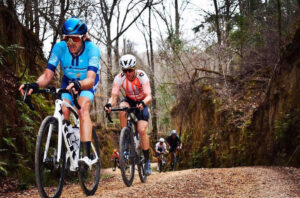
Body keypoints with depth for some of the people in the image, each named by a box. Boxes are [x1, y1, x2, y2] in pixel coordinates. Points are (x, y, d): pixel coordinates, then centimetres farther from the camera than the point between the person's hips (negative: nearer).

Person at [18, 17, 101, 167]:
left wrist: (78, 85, -65)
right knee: (63, 111, -21)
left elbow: (90, 79, -43)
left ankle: (87, 156, -36)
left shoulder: (92, 49, -32)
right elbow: (47, 74, -28)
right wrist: (35, 85, -48)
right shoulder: (59, 47, -24)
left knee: (83, 109, -28)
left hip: (86, 84, -3)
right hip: (68, 83, 3)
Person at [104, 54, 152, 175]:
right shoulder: (119, 78, -24)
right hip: (129, 100, 2)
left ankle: (147, 161, -4)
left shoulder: (141, 76, -29)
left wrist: (143, 103, -59)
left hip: (141, 103, -2)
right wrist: (109, 104, -50)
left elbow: (149, 97, -37)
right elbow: (114, 96, -28)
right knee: (122, 109, -35)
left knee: (142, 130, -17)